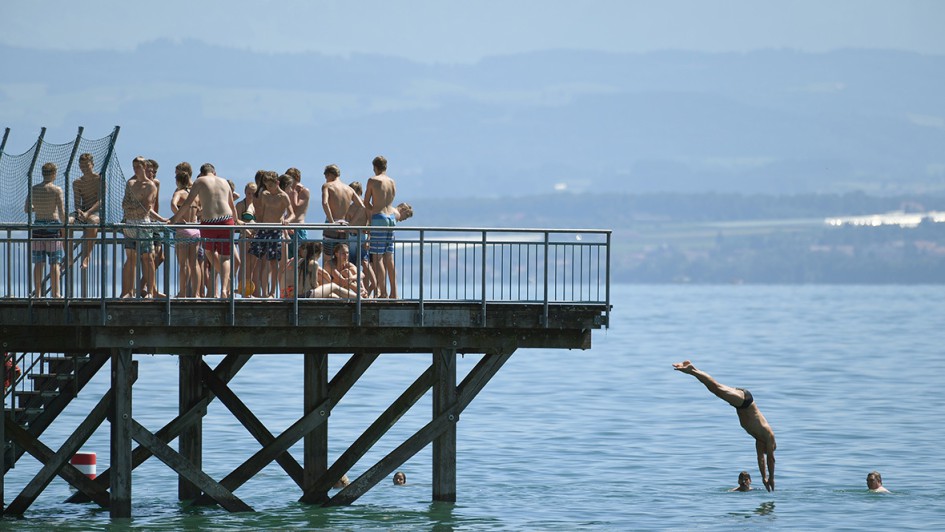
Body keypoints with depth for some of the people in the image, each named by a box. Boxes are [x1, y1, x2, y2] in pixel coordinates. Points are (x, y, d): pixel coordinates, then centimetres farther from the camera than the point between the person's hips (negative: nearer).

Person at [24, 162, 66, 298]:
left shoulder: (34, 189, 3)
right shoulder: (56, 190, -8)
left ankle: (38, 294, 6)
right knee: (54, 263, -1)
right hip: (53, 226, -4)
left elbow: (26, 209, 6)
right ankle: (55, 293, -4)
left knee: (38, 263, 6)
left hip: (38, 227, 4)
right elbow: (62, 212, -11)